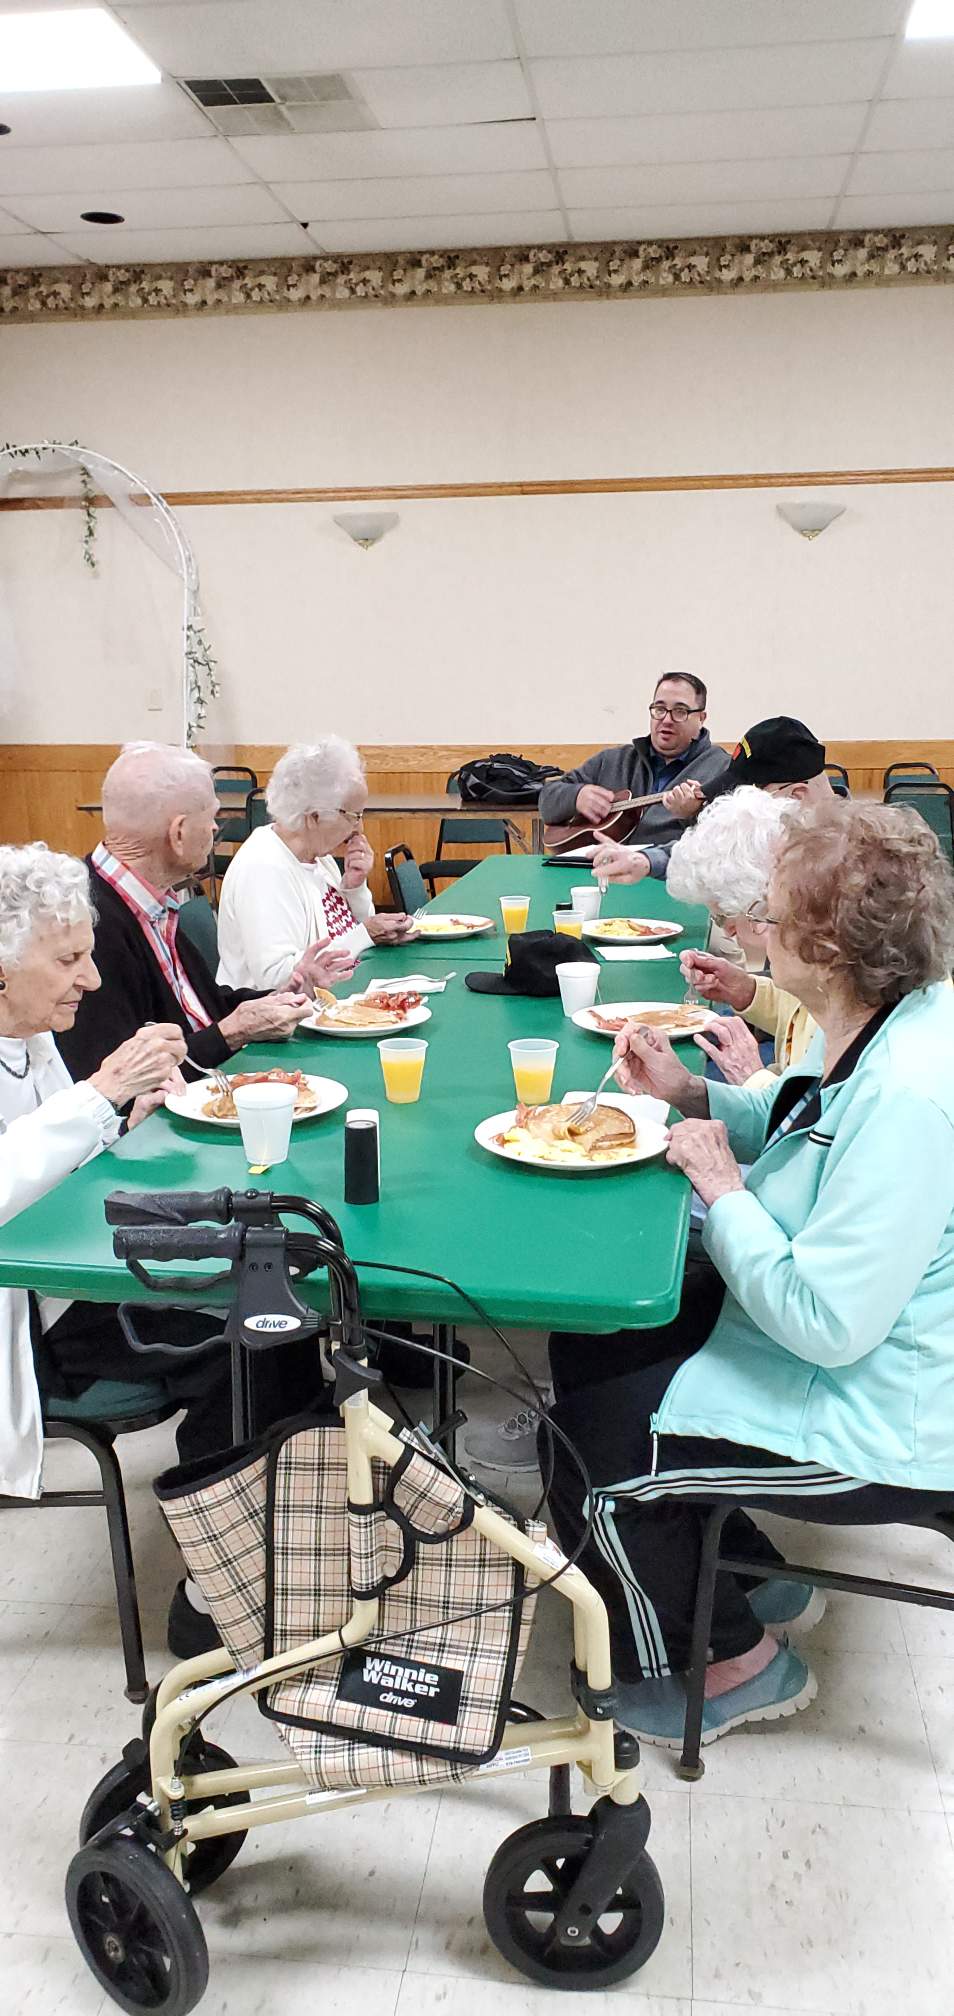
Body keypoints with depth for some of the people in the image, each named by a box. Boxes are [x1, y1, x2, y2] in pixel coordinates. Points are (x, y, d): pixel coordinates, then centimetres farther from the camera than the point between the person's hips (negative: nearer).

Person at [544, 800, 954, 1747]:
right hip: (802, 1323, 10)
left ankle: (732, 1660, 22)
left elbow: (826, 1324, -33)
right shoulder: (874, 1025, -3)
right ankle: (745, 1570, 32)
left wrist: (719, 1183, -22)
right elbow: (799, 1131, 16)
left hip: (875, 1428, -10)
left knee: (588, 1452, -4)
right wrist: (691, 1094, 0)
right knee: (586, 1349, 15)